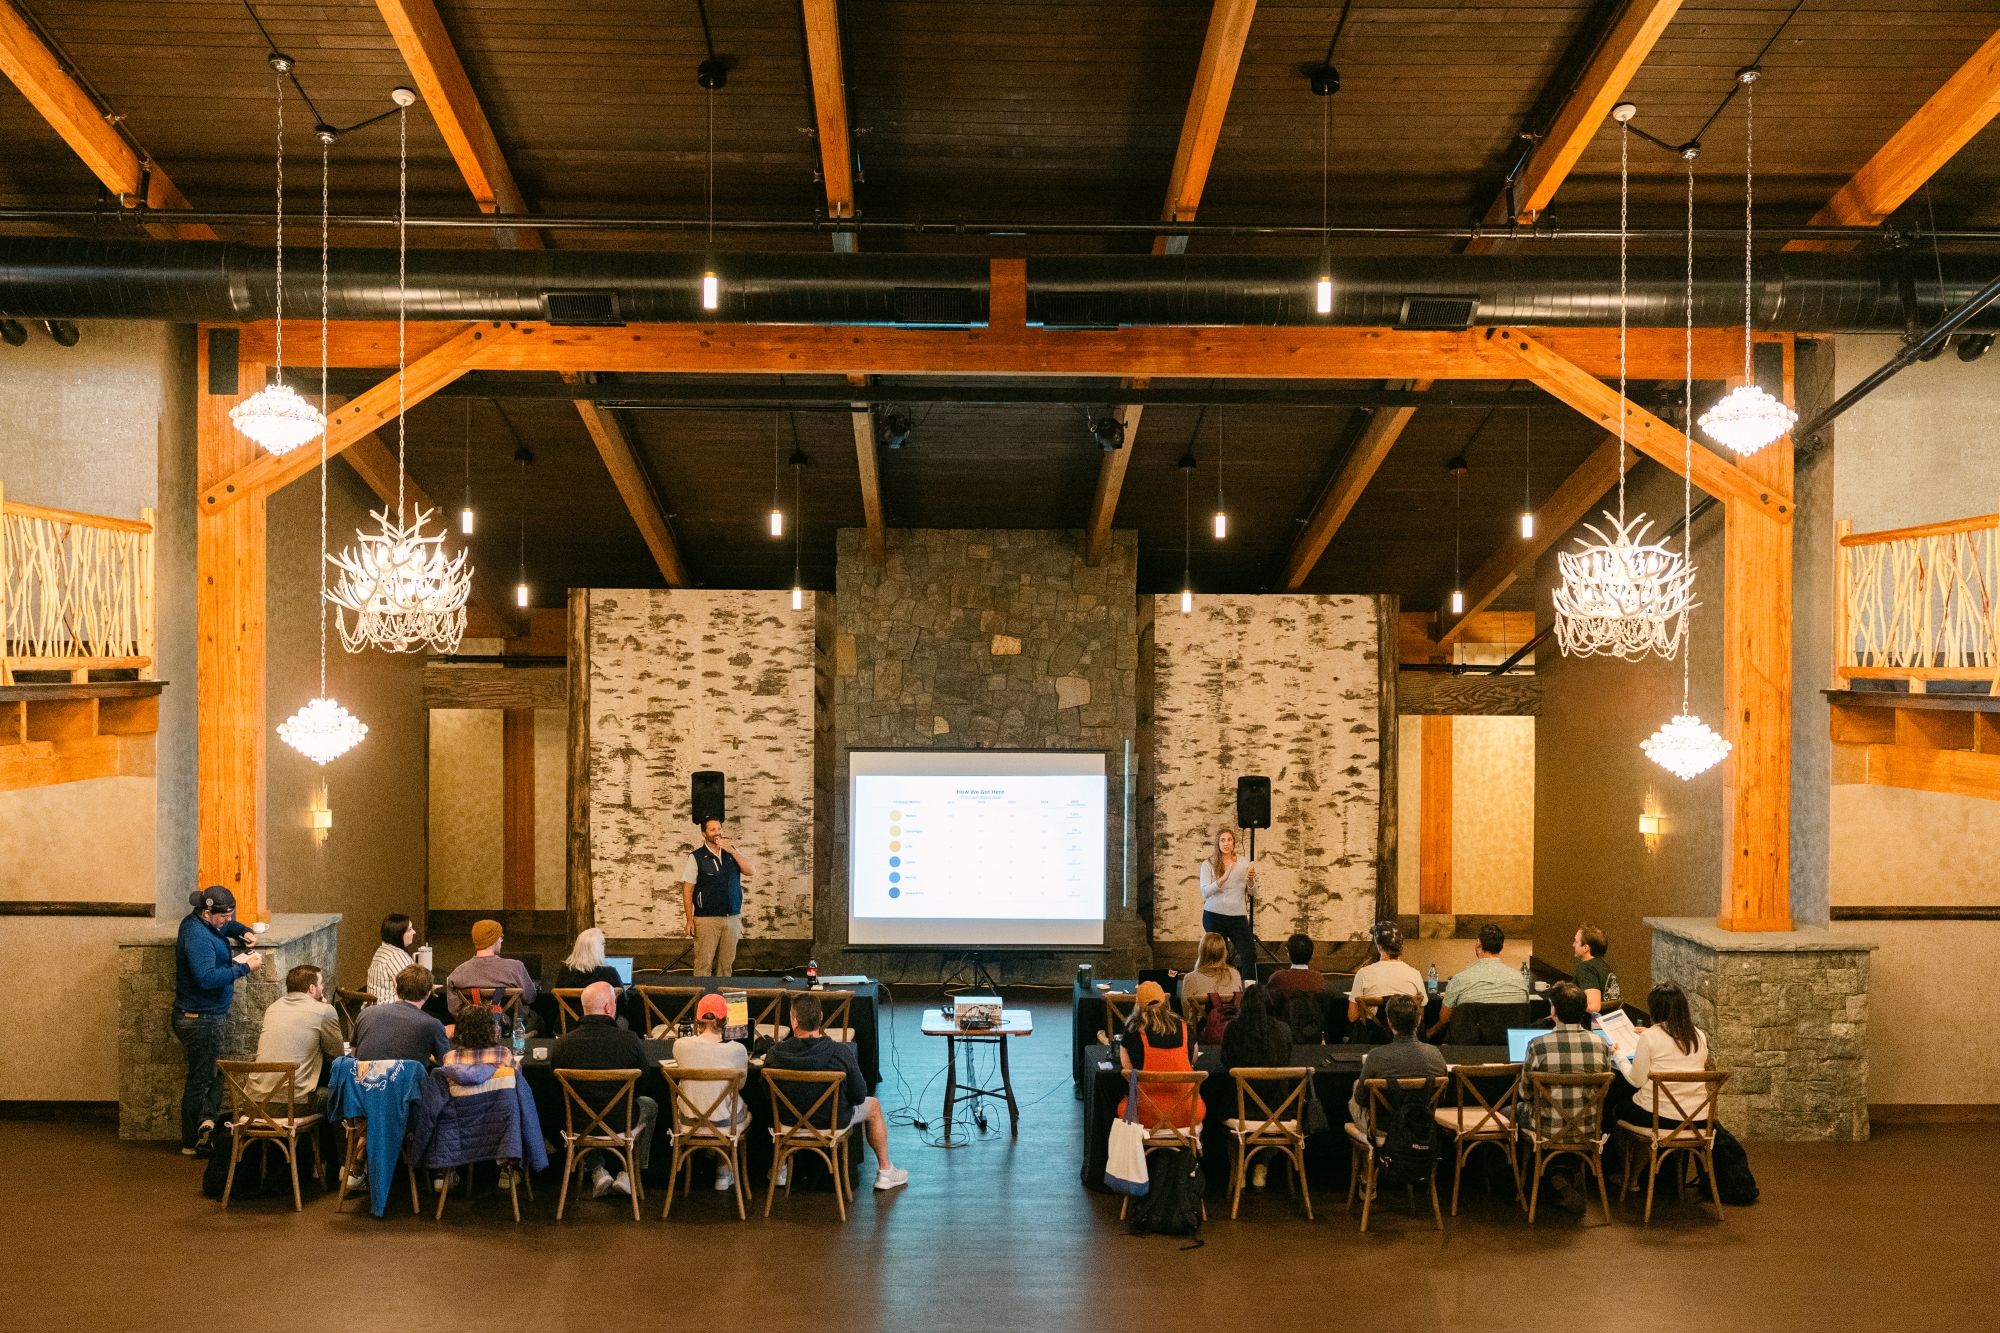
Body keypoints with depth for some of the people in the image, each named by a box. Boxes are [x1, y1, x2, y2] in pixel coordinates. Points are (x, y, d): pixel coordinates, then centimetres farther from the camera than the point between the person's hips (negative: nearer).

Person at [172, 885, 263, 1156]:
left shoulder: (201, 922, 6)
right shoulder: (197, 936, -24)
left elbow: (229, 926, 28)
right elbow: (207, 978, -33)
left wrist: (243, 932, 7)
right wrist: (244, 967, -29)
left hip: (206, 1017, 11)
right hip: (201, 1019, -11)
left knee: (213, 1075, 15)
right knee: (201, 1079, 0)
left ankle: (207, 1129, 17)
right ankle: (192, 1143, 9)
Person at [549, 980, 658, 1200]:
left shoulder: (562, 1043, -14)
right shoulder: (629, 1039, -18)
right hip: (620, 1122, -2)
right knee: (650, 1106, 32)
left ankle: (597, 1171, 26)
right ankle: (629, 1173, 24)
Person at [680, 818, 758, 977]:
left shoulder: (732, 852, 9)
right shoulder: (696, 857, -3)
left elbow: (750, 871, -1)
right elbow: (687, 889, -3)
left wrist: (732, 851, -12)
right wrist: (689, 920, -9)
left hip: (733, 918, 4)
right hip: (707, 919, -4)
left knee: (727, 964, 8)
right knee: (704, 964, -5)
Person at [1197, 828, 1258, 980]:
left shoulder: (1243, 863, 4)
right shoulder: (1208, 864, -4)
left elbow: (1252, 892, 7)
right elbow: (1205, 892, -15)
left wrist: (1251, 880, -16)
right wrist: (1223, 879, -29)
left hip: (1238, 917, 2)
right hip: (1214, 917, -2)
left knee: (1250, 954, -3)